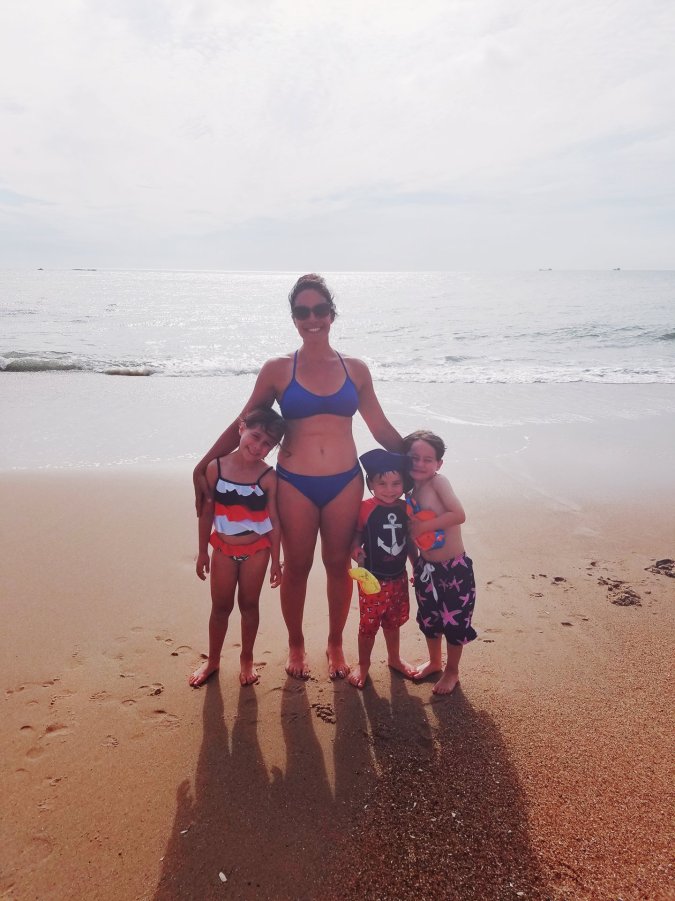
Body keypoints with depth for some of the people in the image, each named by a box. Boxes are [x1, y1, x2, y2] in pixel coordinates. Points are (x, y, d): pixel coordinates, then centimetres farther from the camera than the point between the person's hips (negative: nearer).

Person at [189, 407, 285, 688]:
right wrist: (202, 551, 4)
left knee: (249, 604, 14)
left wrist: (276, 561, -5)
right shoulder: (215, 467, -11)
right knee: (221, 606, 14)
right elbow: (207, 512, -2)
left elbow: (274, 520, -8)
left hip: (256, 550, -1)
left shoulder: (268, 477, -15)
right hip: (224, 549, 1)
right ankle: (212, 660, 34)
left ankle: (247, 659, 35)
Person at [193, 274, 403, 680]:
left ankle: (336, 644, 34)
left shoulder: (355, 369, 3)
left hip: (345, 483, 1)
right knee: (296, 567, 11)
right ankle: (296, 646, 33)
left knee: (338, 565, 13)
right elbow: (243, 426, 4)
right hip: (295, 485, -1)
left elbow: (382, 428, 11)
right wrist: (204, 465, 1)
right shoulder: (277, 370, -1)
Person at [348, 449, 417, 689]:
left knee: (393, 621, 22)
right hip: (372, 578, -4)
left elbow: (410, 543, 9)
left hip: (398, 577, 4)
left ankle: (394, 658, 44)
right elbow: (357, 536, -11)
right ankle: (363, 665, 28)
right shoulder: (366, 508, -16)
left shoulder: (406, 509, -1)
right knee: (369, 624, 7)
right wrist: (356, 552, -30)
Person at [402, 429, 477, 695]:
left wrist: (423, 526, -25)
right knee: (428, 619, 21)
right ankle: (434, 661, 46)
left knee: (454, 622, 10)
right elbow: (411, 534, 7)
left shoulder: (438, 482, -18)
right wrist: (415, 566, 5)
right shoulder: (410, 494, 0)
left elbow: (459, 515, -28)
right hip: (426, 568, 6)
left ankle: (452, 671, 32)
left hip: (455, 569, -6)